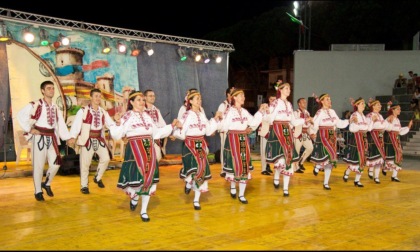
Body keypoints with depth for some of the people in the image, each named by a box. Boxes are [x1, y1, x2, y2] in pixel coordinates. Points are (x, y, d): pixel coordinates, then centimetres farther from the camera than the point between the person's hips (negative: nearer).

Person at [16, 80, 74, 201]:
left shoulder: (55, 108, 12)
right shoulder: (35, 105, -8)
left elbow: (61, 124, 8)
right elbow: (20, 115, -11)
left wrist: (68, 138, -1)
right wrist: (29, 129, -12)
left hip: (52, 138, 6)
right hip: (40, 138, -5)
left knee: (55, 163, 2)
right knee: (38, 165, 0)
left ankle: (47, 184, 27)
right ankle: (38, 191, 13)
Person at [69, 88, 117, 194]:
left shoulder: (103, 112, 7)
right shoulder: (83, 110, -8)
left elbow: (111, 123, 2)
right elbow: (76, 124, -15)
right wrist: (72, 137, -26)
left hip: (99, 139, 4)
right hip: (87, 140, -4)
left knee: (106, 158, -3)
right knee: (85, 163, 1)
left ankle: (98, 178, 21)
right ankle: (84, 185, 15)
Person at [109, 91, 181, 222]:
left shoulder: (147, 116, 15)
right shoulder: (127, 116, -3)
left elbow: (156, 133, 20)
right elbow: (117, 135, -12)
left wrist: (171, 126, 18)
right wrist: (117, 123, -31)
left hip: (149, 149, 5)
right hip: (135, 149, -5)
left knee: (149, 177, 5)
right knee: (137, 177, -11)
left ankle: (144, 211, 17)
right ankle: (134, 197, 27)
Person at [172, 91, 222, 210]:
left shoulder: (202, 115, 10)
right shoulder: (187, 115, -7)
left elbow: (208, 131, 10)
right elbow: (179, 131, -14)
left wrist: (215, 119, 9)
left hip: (201, 145, 5)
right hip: (190, 145, -5)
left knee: (202, 169, 3)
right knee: (194, 168, -20)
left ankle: (196, 200, 15)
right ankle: (188, 182, 19)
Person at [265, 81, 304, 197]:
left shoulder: (289, 104, 16)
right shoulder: (276, 103, -4)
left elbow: (293, 121, 18)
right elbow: (270, 119, -14)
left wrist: (304, 120, 12)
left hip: (287, 132, 6)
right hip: (277, 132, -6)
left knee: (289, 158, 3)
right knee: (280, 158, -20)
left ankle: (286, 188, 11)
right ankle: (276, 177, 11)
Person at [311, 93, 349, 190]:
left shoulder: (332, 111, 12)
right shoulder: (320, 112, -8)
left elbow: (339, 124, 16)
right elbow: (315, 125, -16)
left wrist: (349, 120, 10)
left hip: (332, 136, 6)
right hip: (323, 136, -6)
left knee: (330, 160, 6)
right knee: (331, 155, -22)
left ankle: (326, 183, 12)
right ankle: (317, 166, 7)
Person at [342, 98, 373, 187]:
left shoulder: (364, 116, 15)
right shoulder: (354, 115, -8)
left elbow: (368, 128, 14)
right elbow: (352, 129, -15)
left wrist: (372, 120, 8)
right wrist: (354, 122, -31)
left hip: (364, 138, 7)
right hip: (356, 137, -7)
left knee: (363, 159, 5)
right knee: (356, 158, -9)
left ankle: (357, 180, 11)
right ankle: (347, 172, 18)